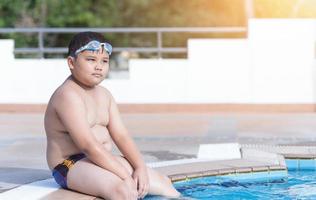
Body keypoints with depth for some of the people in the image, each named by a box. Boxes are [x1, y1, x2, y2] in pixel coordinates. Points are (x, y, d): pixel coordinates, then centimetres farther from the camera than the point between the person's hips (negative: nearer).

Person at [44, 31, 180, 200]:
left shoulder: (104, 94, 13)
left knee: (163, 182, 8)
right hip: (72, 165, -10)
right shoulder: (68, 95, -18)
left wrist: (141, 167, -9)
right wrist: (126, 176, -26)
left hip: (103, 161, 10)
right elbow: (88, 145, -25)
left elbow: (121, 136, 7)